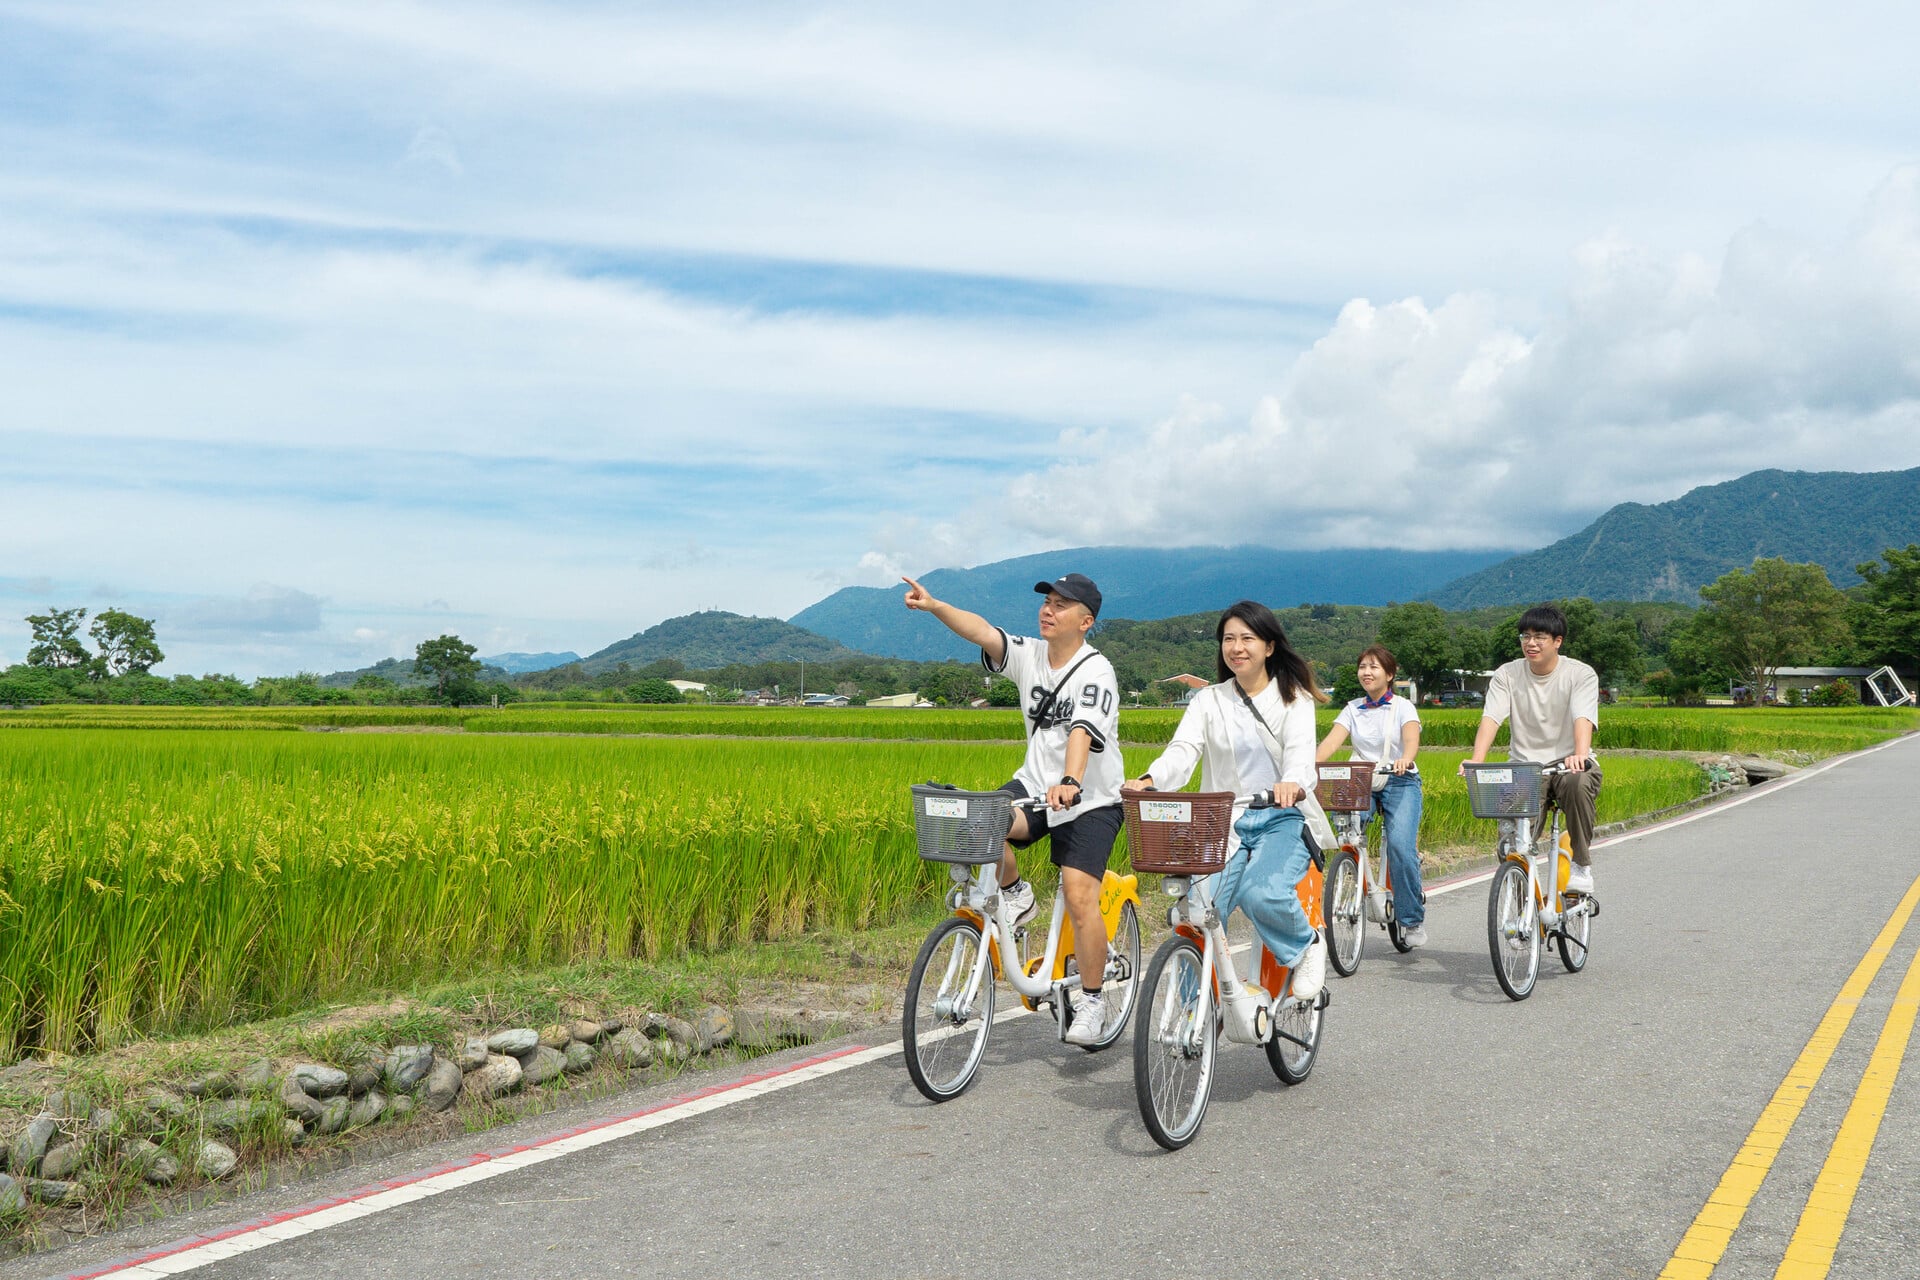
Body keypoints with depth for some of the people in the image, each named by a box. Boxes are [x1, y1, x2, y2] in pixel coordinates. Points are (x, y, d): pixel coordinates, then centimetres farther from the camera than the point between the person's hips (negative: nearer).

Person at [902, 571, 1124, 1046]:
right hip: (1035, 785, 5)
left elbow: (1083, 730, -32)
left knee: (1079, 895, -17)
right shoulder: (1030, 655, 1)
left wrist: (1069, 783, -48)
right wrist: (933, 606, -29)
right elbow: (983, 632, -13)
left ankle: (1092, 999, 2)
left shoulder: (1095, 672, -16)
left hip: (1089, 800, -5)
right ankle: (1015, 893, 5)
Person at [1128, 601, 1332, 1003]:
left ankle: (1307, 944, 3)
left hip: (1282, 820, -2)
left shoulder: (1293, 698, 5)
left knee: (1262, 893, -31)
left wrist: (1292, 783, -39)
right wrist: (1149, 781, -29)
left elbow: (1300, 750, -14)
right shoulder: (1208, 701, 10)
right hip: (1224, 823, 2)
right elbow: (1182, 750, -5)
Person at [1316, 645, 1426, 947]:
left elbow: (1411, 739, -18)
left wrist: (1405, 760, -42)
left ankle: (1412, 919, -6)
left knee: (1400, 846, -22)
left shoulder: (1403, 707, 2)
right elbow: (1332, 741, -5)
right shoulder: (1352, 709, 11)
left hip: (1400, 782, -3)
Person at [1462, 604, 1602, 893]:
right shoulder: (1507, 675, 2)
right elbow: (1490, 719, -12)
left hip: (1567, 763, -1)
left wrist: (1580, 755, -41)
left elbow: (1583, 719, -20)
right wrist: (1476, 760, -30)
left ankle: (1582, 865, -19)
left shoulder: (1581, 674, -3)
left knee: (1579, 783, -37)